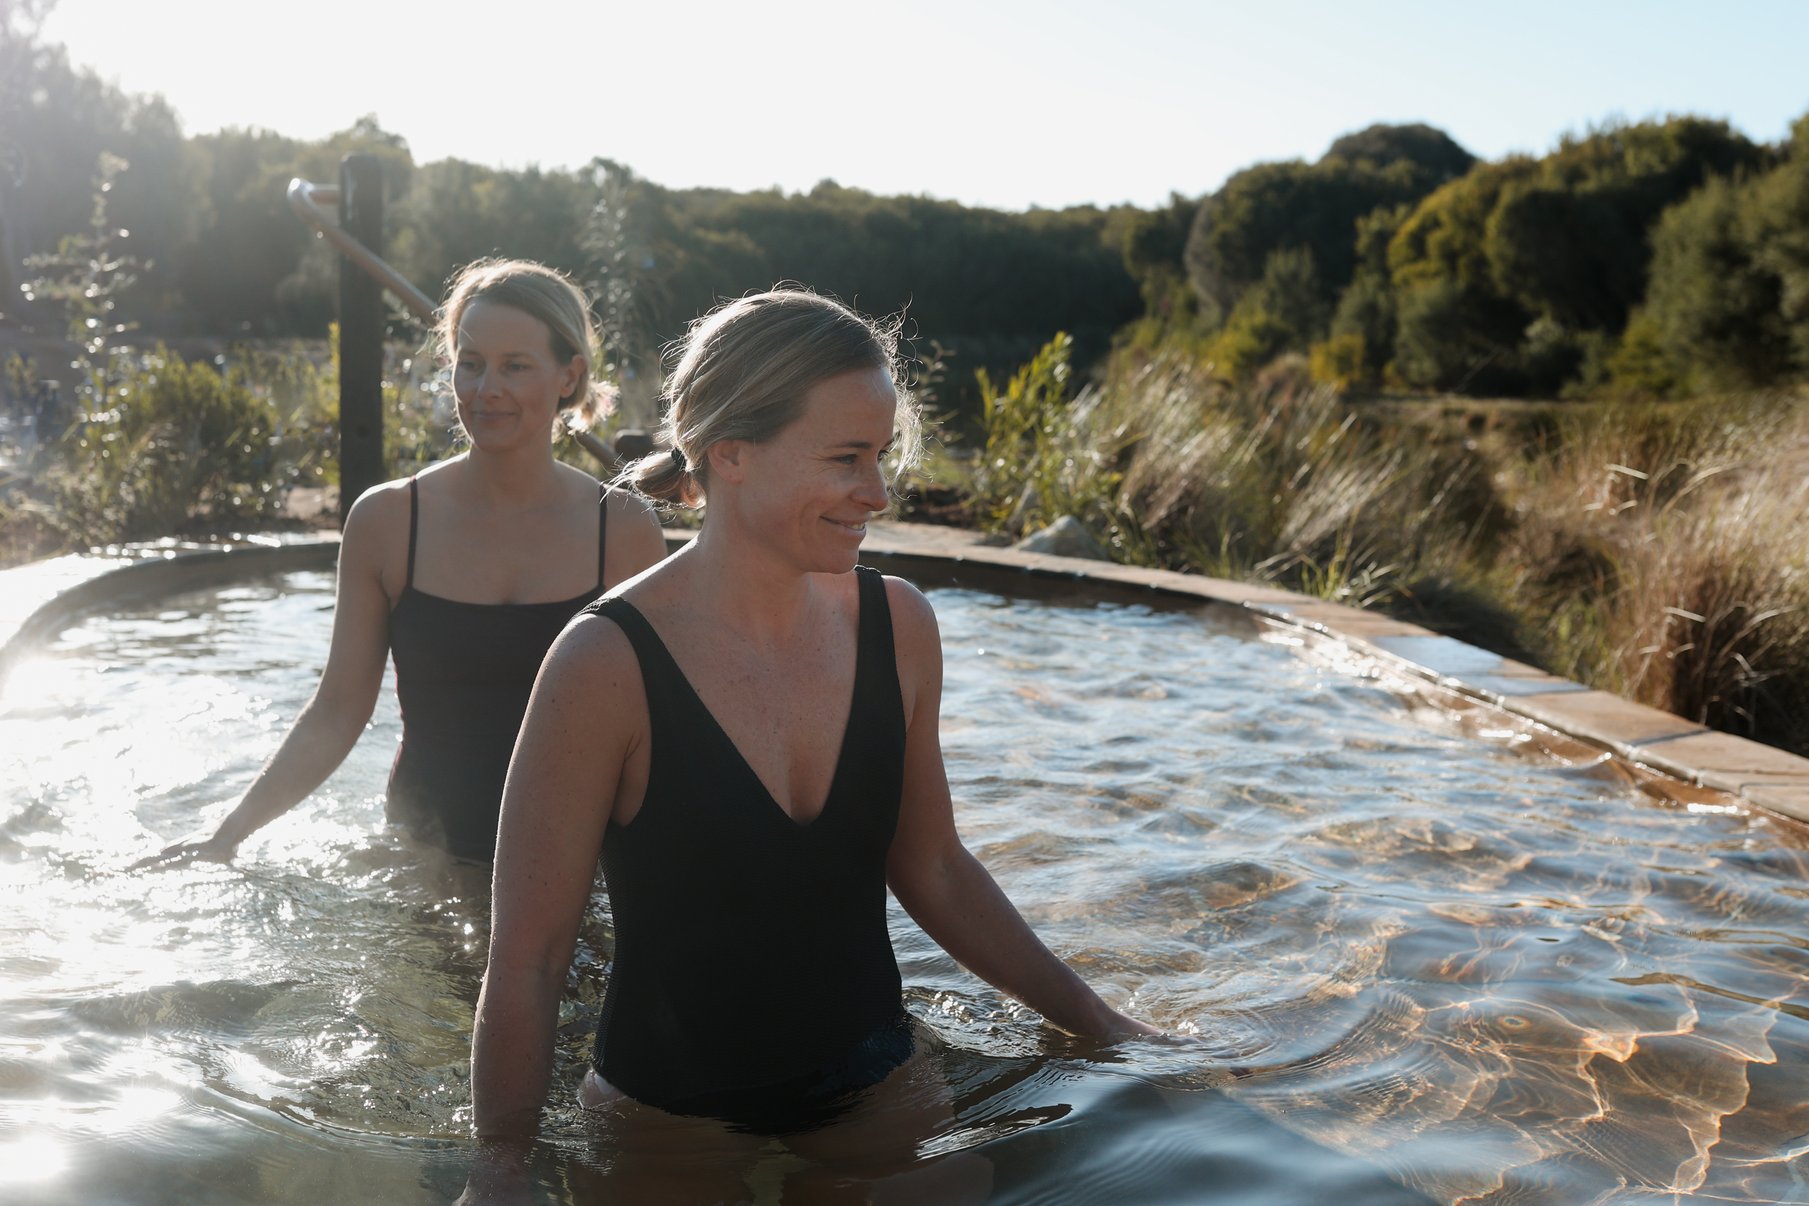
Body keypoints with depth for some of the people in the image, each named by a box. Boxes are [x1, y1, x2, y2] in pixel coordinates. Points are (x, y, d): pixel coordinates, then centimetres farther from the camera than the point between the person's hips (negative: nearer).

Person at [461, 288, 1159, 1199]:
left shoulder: (898, 625, -5)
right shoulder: (608, 665, -20)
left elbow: (932, 869, 7)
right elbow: (526, 960, -14)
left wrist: (1099, 1023, 9)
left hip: (881, 1094, 4)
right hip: (668, 1128, -4)